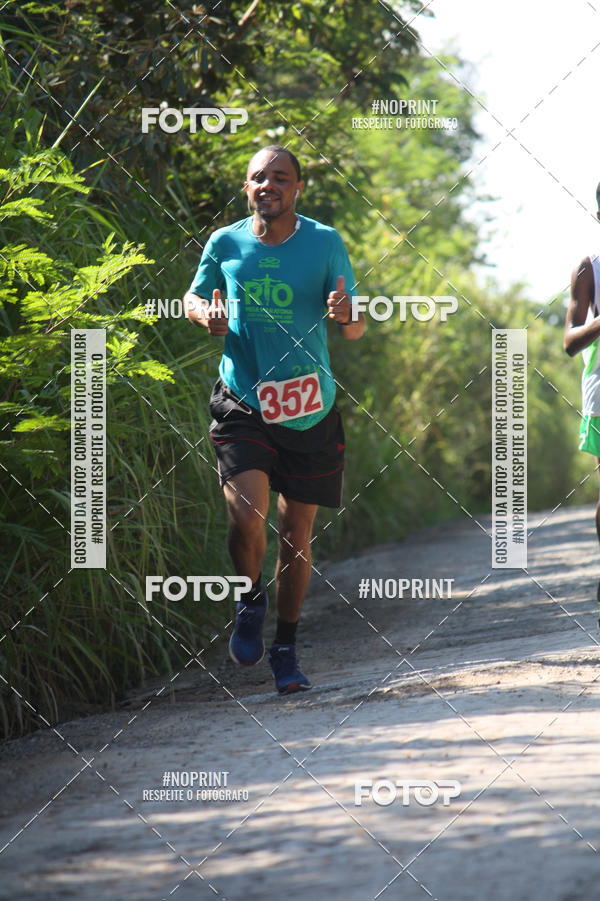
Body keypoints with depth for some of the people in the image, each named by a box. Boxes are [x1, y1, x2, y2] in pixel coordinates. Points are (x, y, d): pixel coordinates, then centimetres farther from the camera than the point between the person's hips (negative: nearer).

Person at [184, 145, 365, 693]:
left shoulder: (324, 243, -2)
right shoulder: (225, 244, 1)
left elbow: (357, 330, 0)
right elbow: (195, 296, 19)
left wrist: (347, 315, -25)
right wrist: (206, 315, -5)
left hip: (309, 410, 1)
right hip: (241, 403, -1)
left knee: (297, 534, 7)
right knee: (246, 514, -20)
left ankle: (286, 651, 24)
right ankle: (251, 601, 11)